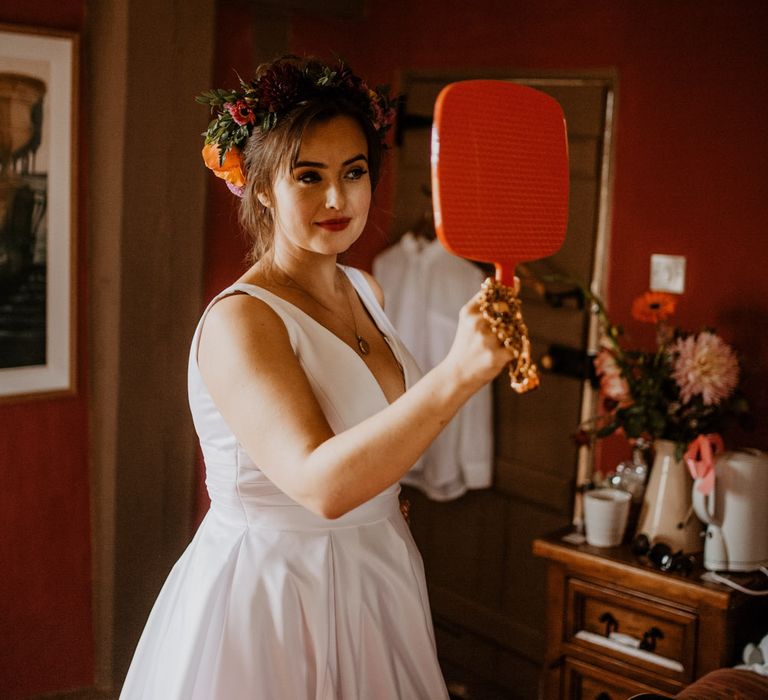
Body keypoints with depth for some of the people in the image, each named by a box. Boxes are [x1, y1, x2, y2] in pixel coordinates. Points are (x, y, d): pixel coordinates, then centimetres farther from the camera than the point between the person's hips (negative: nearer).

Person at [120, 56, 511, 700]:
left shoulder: (365, 290, 2)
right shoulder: (238, 321, -22)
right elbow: (321, 482, -38)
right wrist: (456, 376, -47)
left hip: (375, 585, 7)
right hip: (270, 594, -7)